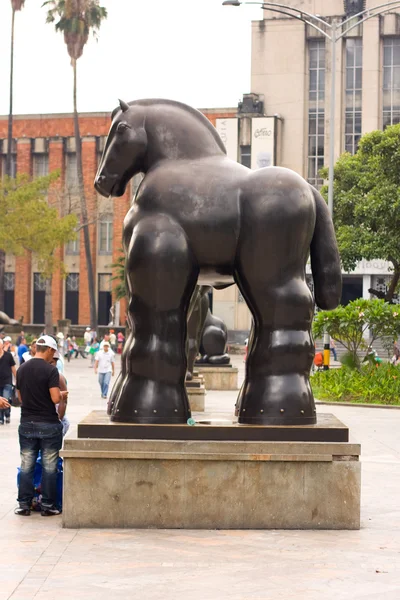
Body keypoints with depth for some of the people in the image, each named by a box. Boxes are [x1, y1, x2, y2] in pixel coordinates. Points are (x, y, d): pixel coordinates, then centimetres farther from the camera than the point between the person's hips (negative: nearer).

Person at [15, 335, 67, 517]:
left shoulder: (22, 369, 5)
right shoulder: (50, 370, -13)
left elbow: (20, 397, 12)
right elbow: (55, 398, -18)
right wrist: (63, 395, 3)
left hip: (27, 423, 5)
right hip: (48, 424, -5)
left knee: (26, 466, 9)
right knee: (49, 467, 4)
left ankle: (24, 505, 11)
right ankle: (47, 506, 7)